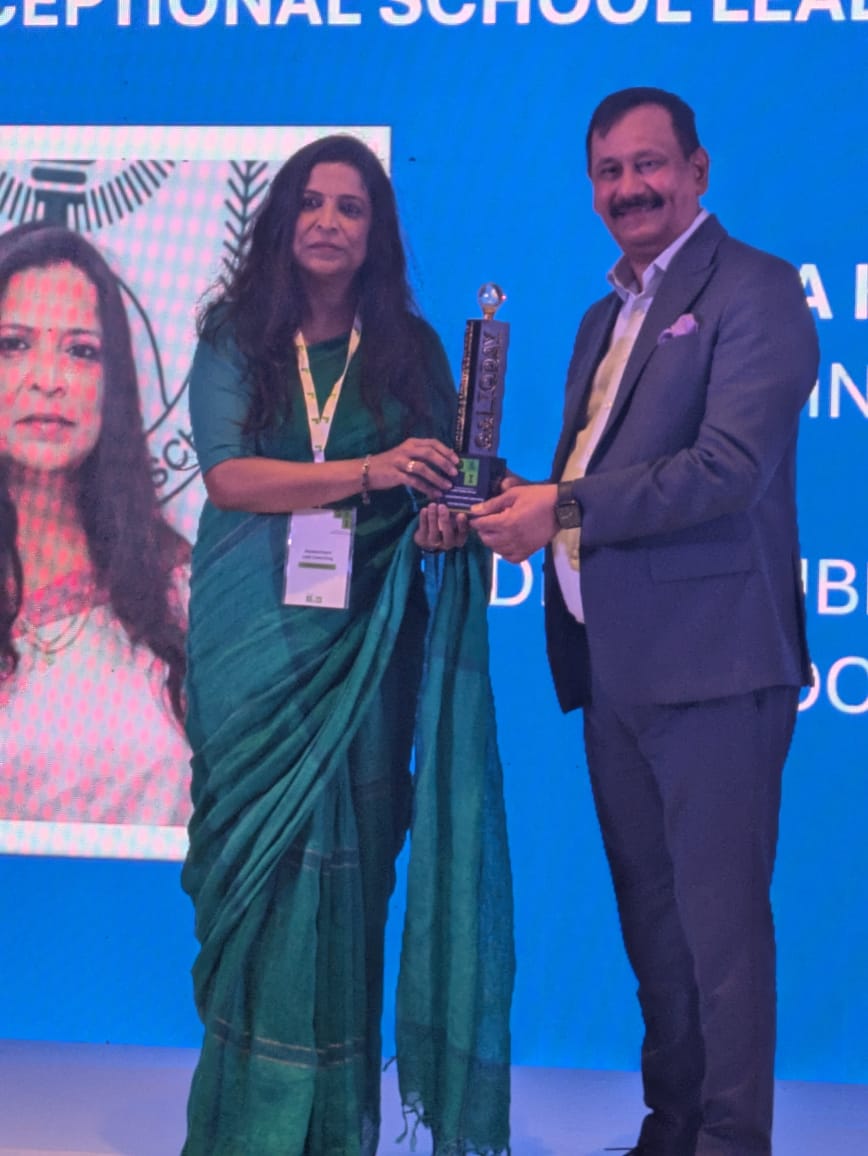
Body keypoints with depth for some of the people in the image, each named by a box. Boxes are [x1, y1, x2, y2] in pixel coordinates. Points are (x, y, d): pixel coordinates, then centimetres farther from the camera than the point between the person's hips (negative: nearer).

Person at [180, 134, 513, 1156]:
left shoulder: (409, 346, 11)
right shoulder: (233, 336, 6)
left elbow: (444, 477, 12)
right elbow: (227, 474, -7)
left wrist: (446, 515, -13)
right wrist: (363, 473, -20)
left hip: (365, 638, 1)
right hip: (255, 634, 0)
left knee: (350, 852, -1)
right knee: (258, 852, 1)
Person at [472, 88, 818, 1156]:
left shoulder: (754, 290, -6)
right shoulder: (605, 318, 20)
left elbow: (729, 465, -18)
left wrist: (565, 510, -19)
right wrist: (513, 508, 2)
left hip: (710, 663, -8)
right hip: (614, 665, 8)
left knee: (720, 915, -1)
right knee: (650, 913, 16)